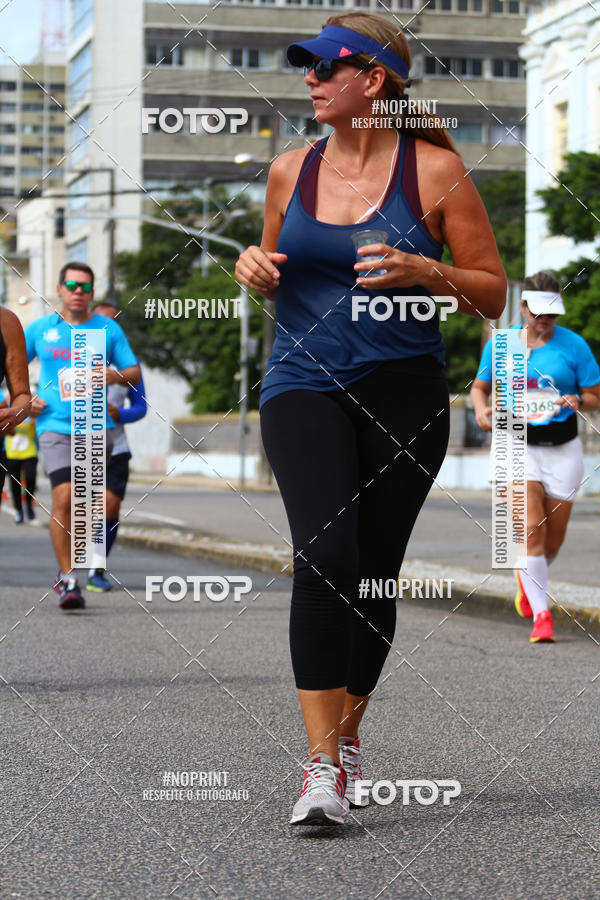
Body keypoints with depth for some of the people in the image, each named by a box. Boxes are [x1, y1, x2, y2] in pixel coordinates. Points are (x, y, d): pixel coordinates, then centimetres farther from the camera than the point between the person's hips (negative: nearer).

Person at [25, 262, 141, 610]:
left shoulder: (109, 329, 8)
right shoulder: (39, 329, 9)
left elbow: (135, 373, 10)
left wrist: (114, 375, -12)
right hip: (55, 425, -1)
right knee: (63, 498, -17)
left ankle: (67, 573, 23)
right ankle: (68, 577, -11)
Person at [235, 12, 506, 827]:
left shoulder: (435, 170, -1)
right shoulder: (291, 171, 8)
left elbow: (493, 292, 2)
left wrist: (423, 272, -15)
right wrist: (255, 268, 1)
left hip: (404, 392, -1)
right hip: (304, 386, 1)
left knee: (375, 574, 5)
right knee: (326, 554, -20)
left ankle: (347, 736, 29)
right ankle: (322, 764, -21)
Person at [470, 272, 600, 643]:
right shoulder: (499, 344, 1)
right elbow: (480, 387, 14)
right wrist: (481, 411, -7)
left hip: (563, 449, 1)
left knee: (553, 541, 9)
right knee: (531, 529, -17)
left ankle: (527, 577, 43)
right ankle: (541, 616, -12)